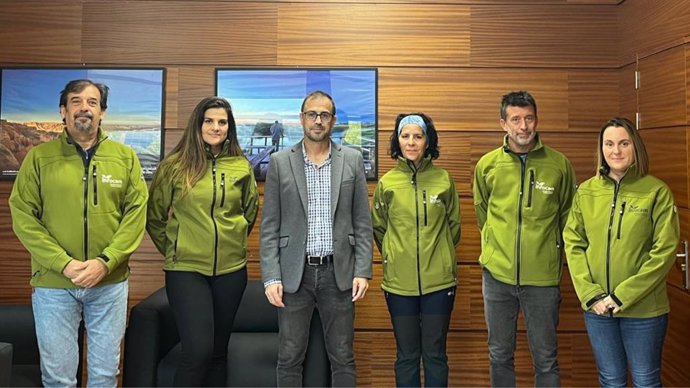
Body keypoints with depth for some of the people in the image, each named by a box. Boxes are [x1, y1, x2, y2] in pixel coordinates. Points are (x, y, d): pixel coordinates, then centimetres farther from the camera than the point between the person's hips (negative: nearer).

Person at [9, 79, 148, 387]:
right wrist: (64, 264, -15)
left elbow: (136, 213, -3)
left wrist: (105, 262, -14)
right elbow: (22, 215, -5)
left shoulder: (125, 157, 3)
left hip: (110, 283, 1)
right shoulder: (39, 157, 1)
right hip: (53, 283, -1)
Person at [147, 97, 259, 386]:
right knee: (198, 349, -11)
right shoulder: (175, 166, -5)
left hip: (231, 269, 3)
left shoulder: (241, 166, 3)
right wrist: (173, 249, 9)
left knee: (218, 350, 13)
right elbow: (154, 216, 7)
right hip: (186, 269, -3)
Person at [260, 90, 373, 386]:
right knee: (289, 359, 7)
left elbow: (362, 222, 5)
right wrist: (271, 277, -6)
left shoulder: (352, 160, 5)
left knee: (342, 358, 8)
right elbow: (270, 226, 1)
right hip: (294, 273, 0)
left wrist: (363, 271, -3)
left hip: (338, 273, 1)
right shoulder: (280, 162, 3)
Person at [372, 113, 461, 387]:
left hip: (438, 281, 0)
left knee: (435, 354, 9)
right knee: (407, 356, 11)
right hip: (399, 282, 0)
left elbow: (453, 225, 10)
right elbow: (378, 228, 13)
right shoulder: (386, 183, 0)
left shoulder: (443, 180, -1)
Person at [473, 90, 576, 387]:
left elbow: (566, 216, 9)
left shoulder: (559, 165, -3)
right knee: (499, 356, 14)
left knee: (546, 360, 10)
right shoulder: (487, 165, 0)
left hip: (543, 277, -1)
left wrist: (548, 250, 8)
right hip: (497, 274, 2)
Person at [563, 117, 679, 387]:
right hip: (596, 307, 3)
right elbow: (573, 244, 2)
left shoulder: (657, 191, -7)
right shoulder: (586, 191, 2)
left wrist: (623, 296, -14)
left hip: (643, 308, -2)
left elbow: (664, 251, -11)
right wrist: (590, 294, -9)